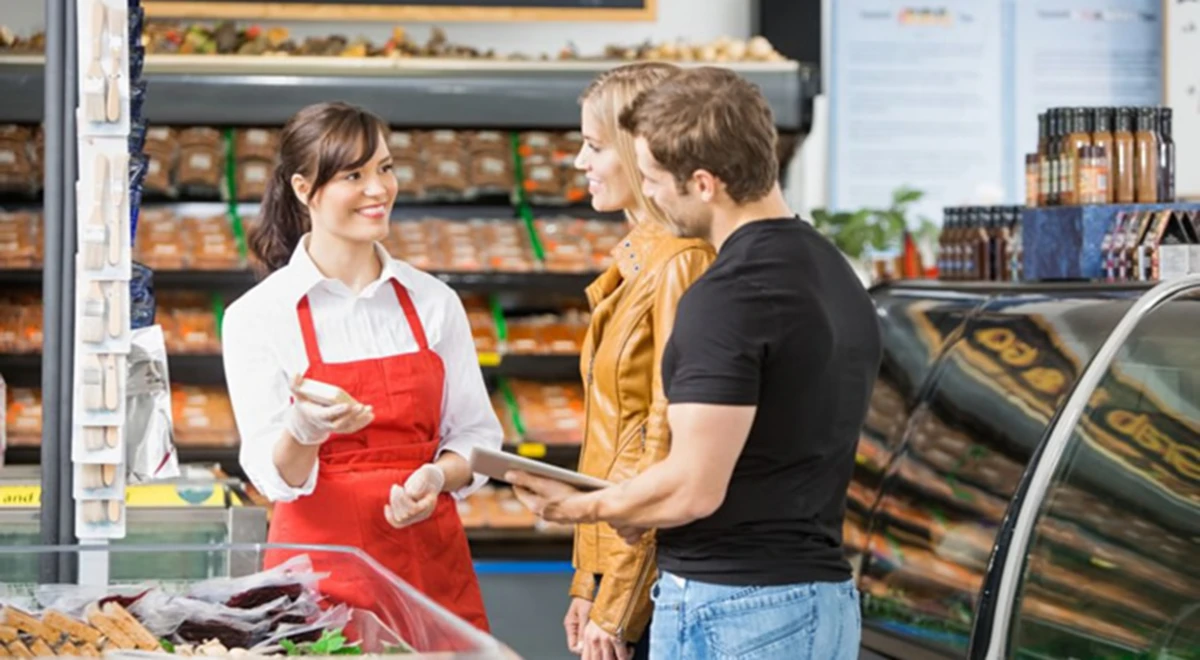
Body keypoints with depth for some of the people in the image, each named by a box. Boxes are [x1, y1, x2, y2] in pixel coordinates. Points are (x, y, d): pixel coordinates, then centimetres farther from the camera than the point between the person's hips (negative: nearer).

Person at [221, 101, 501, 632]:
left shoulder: (434, 302, 6)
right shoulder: (256, 316, -3)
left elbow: (477, 434, 10)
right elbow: (272, 474, -7)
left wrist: (437, 476, -10)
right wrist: (305, 431, -28)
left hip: (433, 569, 3)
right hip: (321, 571, -2)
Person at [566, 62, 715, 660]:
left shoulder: (681, 265, -15)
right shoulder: (633, 260, 13)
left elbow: (669, 446, -17)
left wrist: (616, 607, -15)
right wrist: (588, 586, 15)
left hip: (654, 573, -9)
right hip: (615, 560, 9)